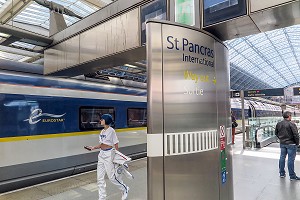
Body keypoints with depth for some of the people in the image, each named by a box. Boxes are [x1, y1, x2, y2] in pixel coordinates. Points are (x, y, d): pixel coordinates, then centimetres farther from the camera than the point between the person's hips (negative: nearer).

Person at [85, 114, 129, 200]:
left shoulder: (111, 131, -13)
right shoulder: (102, 131, 9)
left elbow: (116, 144, -12)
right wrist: (94, 147, 1)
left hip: (109, 154, -8)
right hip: (101, 154, 8)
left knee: (112, 177, 2)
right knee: (99, 178, 9)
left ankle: (125, 189, 26)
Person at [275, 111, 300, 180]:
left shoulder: (278, 124, 2)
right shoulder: (291, 124, -18)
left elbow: (276, 133, 12)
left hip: (282, 143, 6)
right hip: (291, 144, -6)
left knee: (282, 158, 14)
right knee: (291, 159, 2)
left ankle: (282, 173, 24)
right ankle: (292, 176, 11)